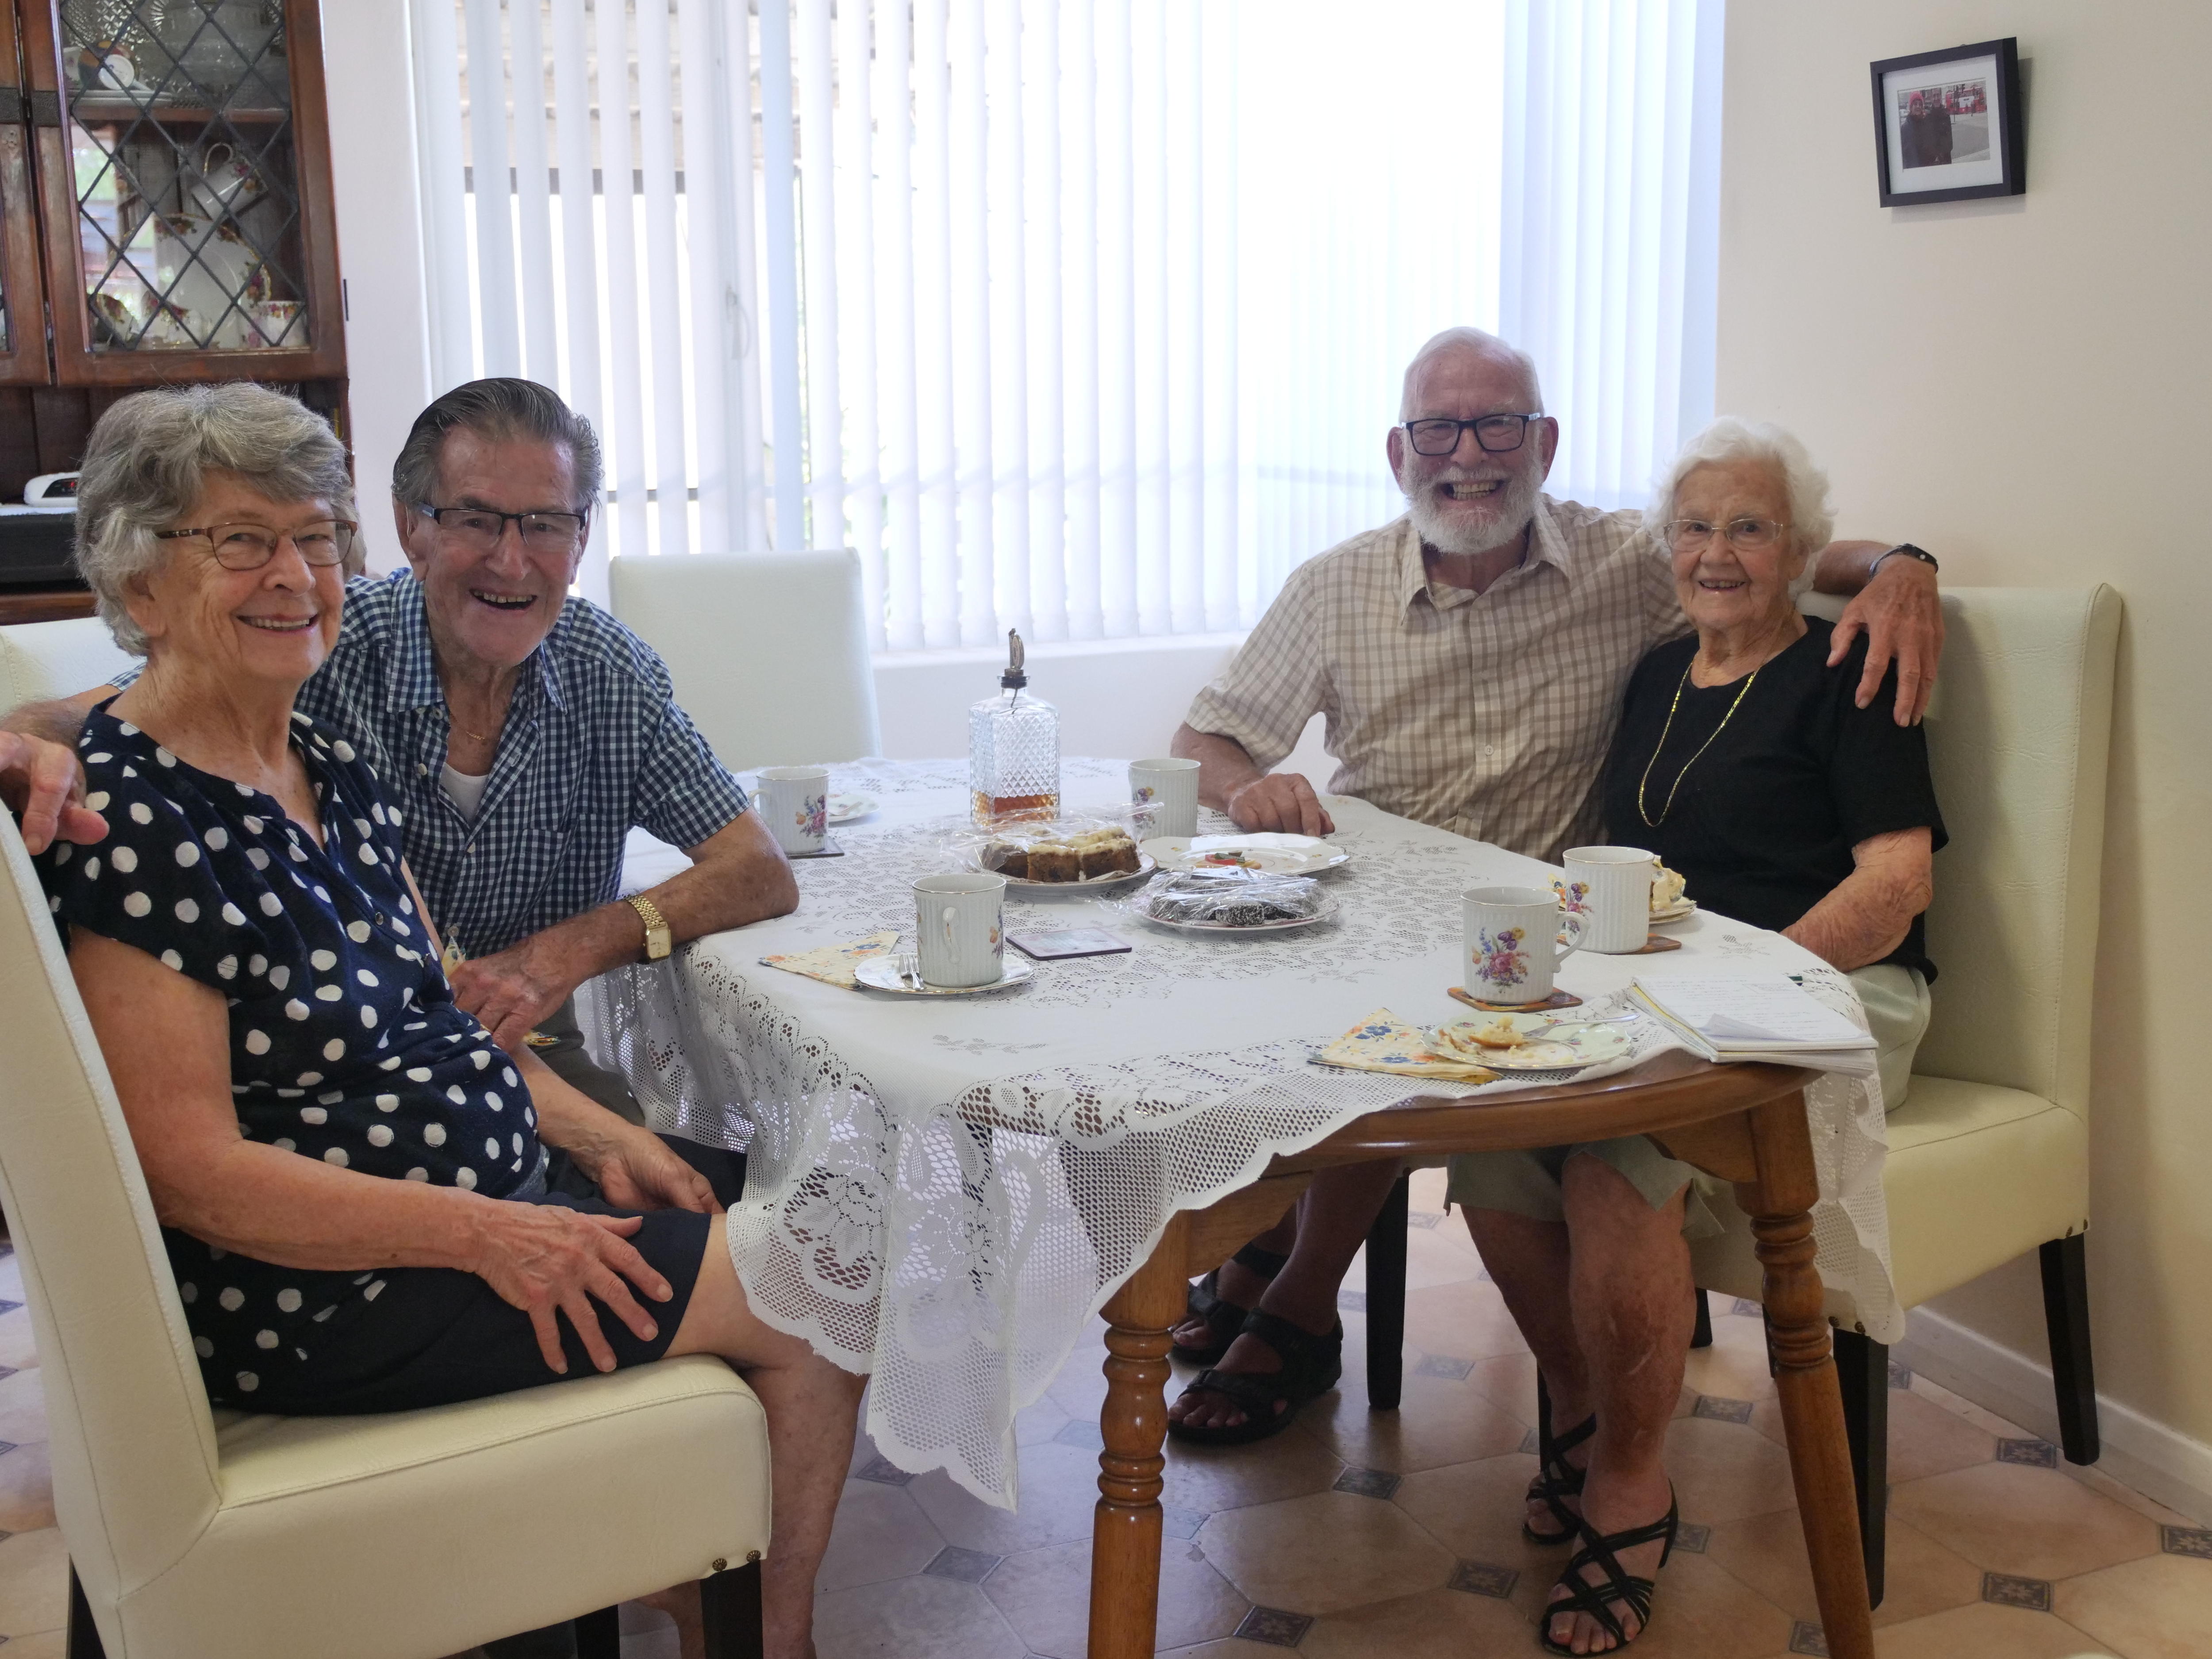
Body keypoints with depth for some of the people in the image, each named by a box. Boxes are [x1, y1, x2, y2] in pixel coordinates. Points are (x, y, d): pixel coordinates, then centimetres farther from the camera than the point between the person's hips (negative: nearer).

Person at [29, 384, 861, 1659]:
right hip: (324, 1281, -9)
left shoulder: (334, 765, 8)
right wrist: (487, 1236, -24)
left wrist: (597, 1135, 2)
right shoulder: (130, 816, -20)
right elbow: (194, 1170, -22)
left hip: (493, 1189, 9)